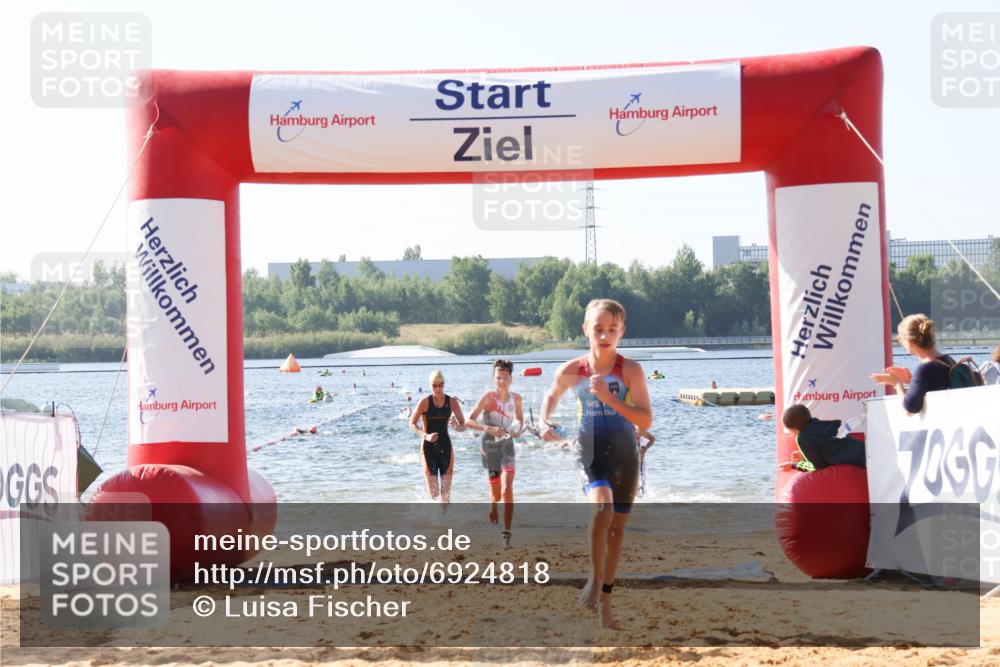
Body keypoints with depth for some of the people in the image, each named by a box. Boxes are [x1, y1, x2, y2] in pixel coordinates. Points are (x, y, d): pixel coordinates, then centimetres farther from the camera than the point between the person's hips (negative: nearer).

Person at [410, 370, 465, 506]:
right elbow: (412, 424, -4)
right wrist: (425, 436, -20)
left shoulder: (452, 401, -1)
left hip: (445, 445, 2)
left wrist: (458, 427, -22)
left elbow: (463, 424, 2)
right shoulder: (425, 402, -8)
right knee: (433, 491, -5)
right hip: (428, 447, -2)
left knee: (446, 490, -2)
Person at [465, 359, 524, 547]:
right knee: (496, 494, 9)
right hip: (490, 446, -2)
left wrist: (518, 429, -5)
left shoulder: (516, 398, -2)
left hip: (507, 445, 2)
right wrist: (488, 428, -34)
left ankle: (507, 533, -16)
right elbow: (468, 421, -19)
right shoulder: (488, 397, -14)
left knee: (507, 489, -17)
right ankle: (493, 508, 48)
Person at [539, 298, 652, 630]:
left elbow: (646, 421, -17)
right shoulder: (571, 371, -7)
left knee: (617, 526, 9)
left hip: (623, 454, 1)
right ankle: (596, 577, -12)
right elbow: (552, 395, 16)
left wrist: (608, 398, -26)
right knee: (602, 505, -30)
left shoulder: (630, 370, -12)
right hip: (589, 451, -1)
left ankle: (605, 601, 24)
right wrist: (545, 421, -2)